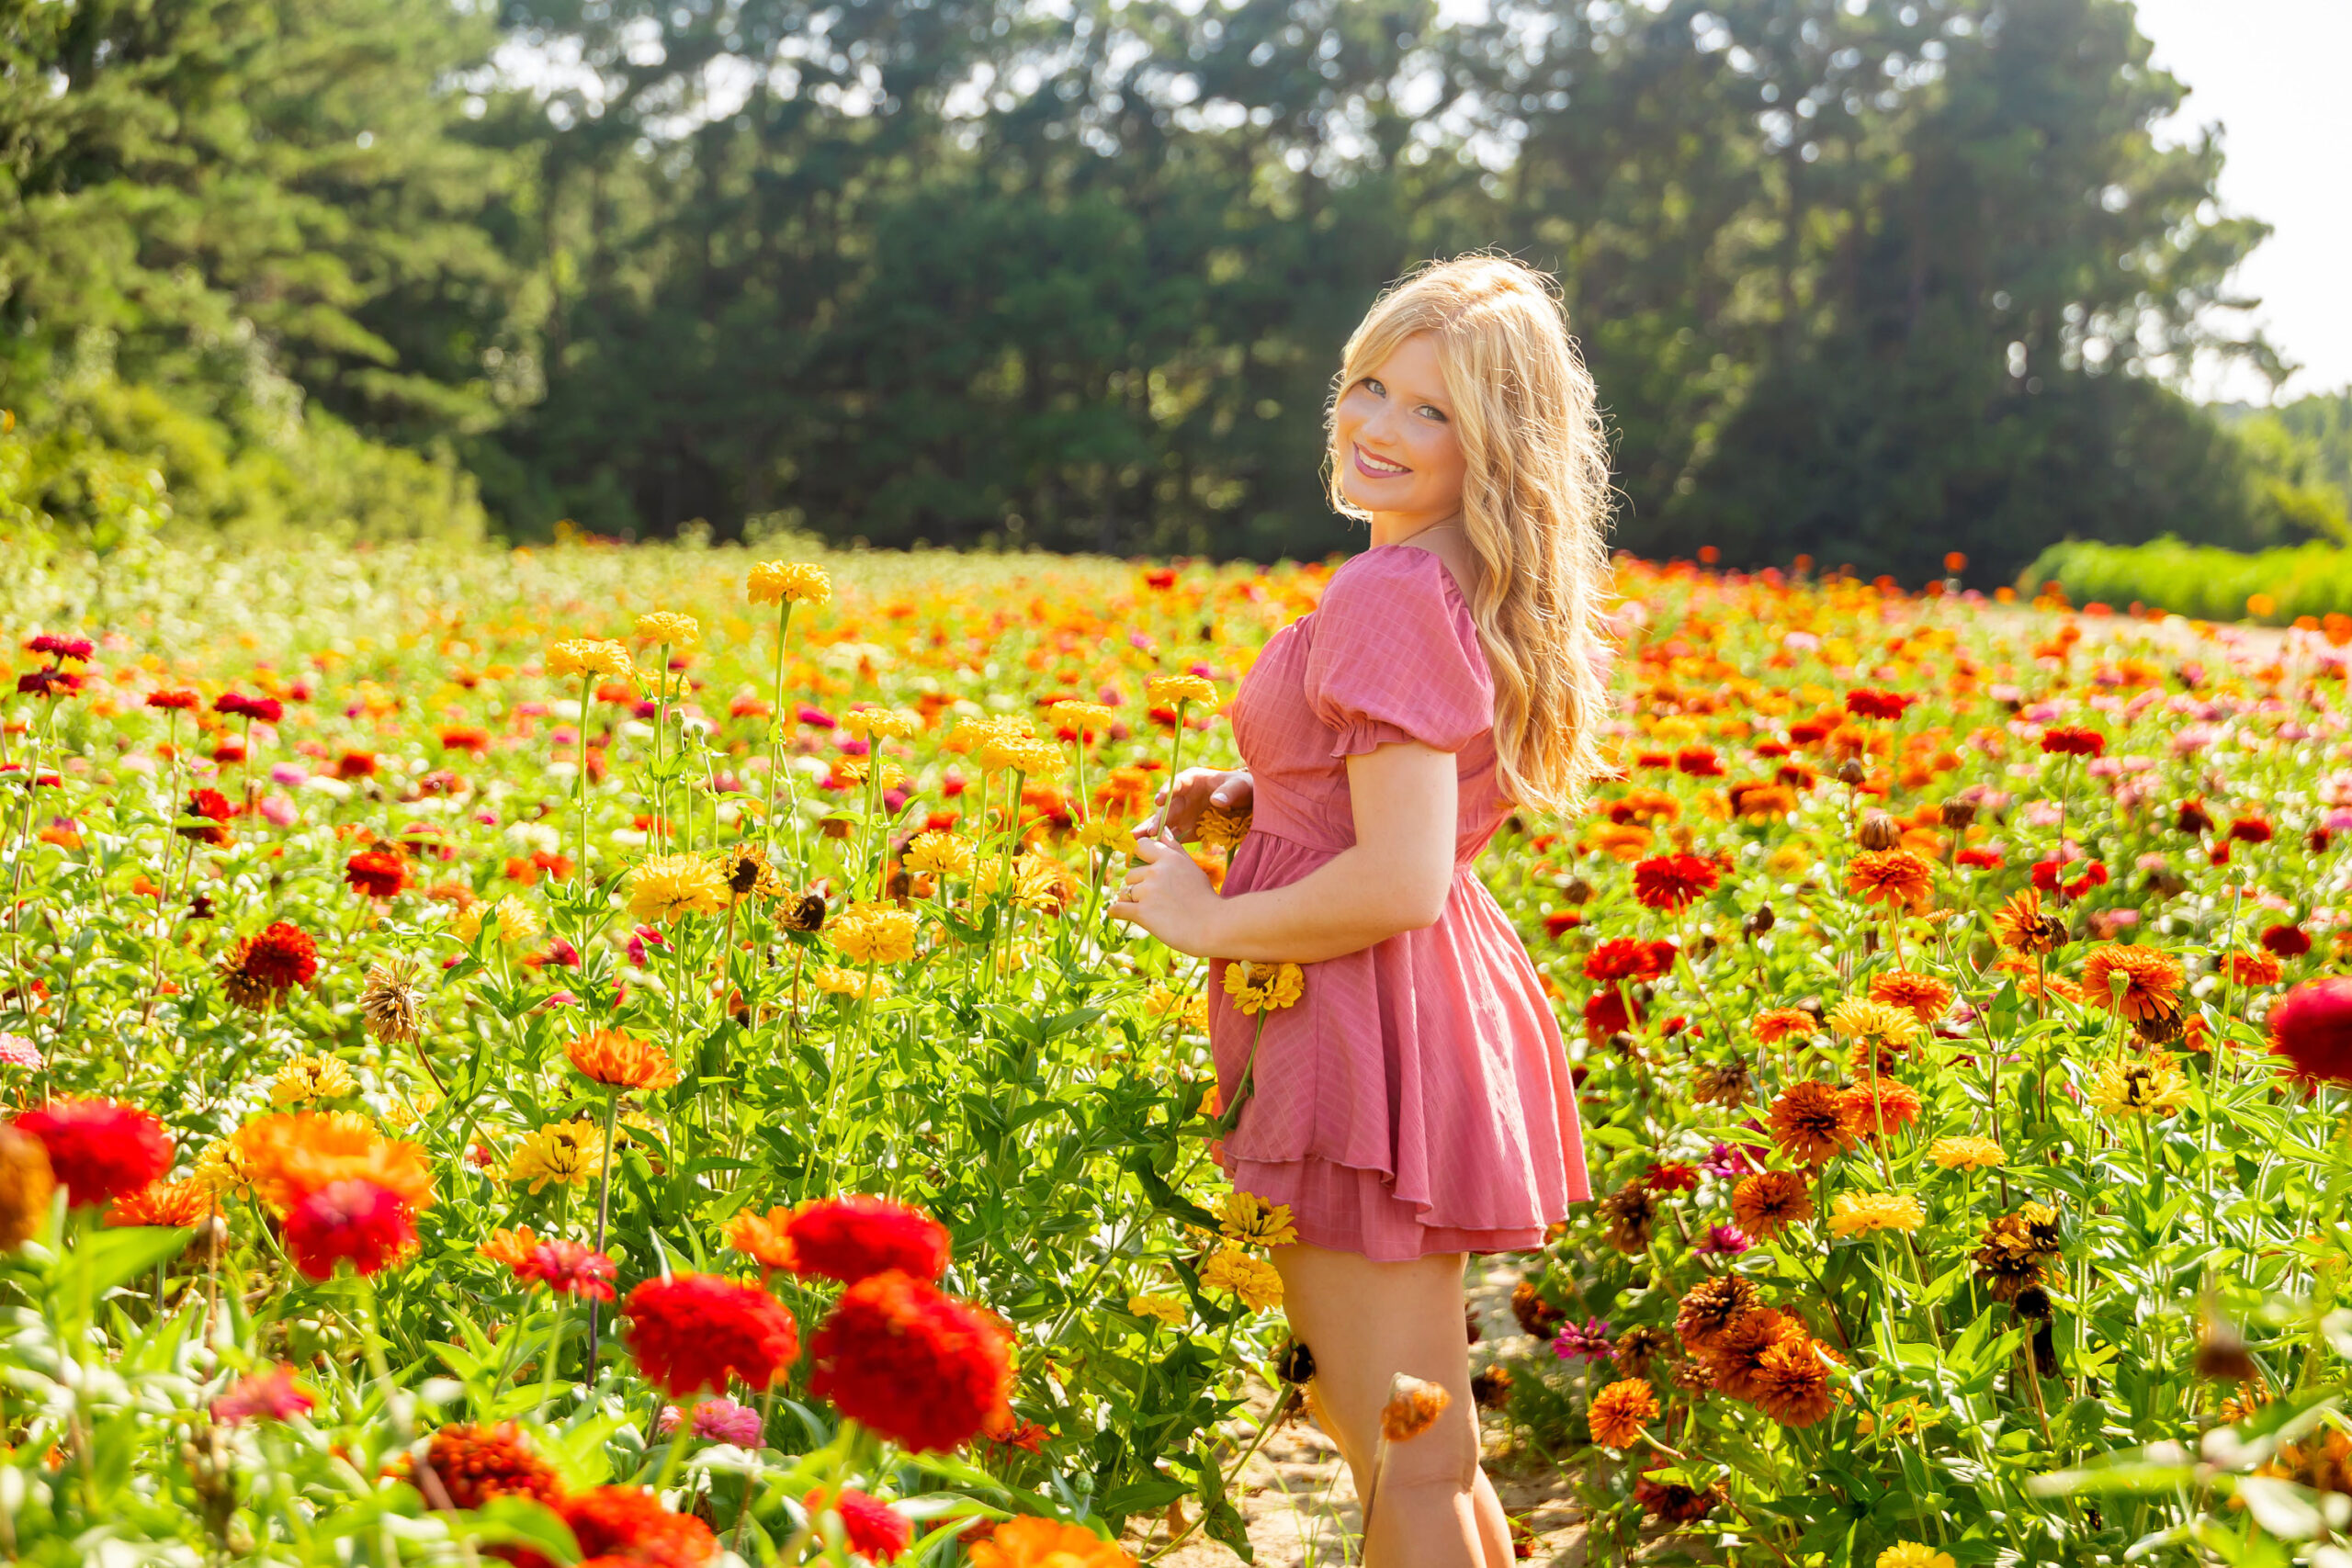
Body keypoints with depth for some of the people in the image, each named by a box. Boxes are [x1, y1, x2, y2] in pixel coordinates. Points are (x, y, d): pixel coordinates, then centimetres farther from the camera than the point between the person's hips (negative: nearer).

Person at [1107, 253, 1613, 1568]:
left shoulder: (1391, 598, -19)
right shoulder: (1458, 591, 11)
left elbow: (1400, 880, -25)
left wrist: (1204, 919, -12)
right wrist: (1251, 795, 9)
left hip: (1375, 1027, -10)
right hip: (1439, 1003, 10)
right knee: (1416, 1445, 23)